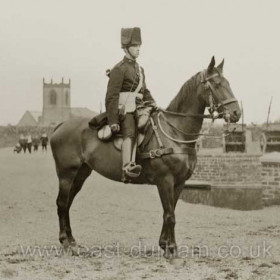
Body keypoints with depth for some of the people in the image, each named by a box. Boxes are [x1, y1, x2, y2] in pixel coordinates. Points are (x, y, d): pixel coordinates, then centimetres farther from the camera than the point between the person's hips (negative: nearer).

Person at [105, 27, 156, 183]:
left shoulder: (140, 69, 22)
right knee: (130, 133, -33)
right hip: (124, 110, -9)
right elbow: (111, 97, -11)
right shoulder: (119, 69, -4)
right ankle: (127, 168, -54)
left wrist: (153, 105, 12)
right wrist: (113, 122, -18)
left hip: (138, 108, 9)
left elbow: (145, 92, 30)